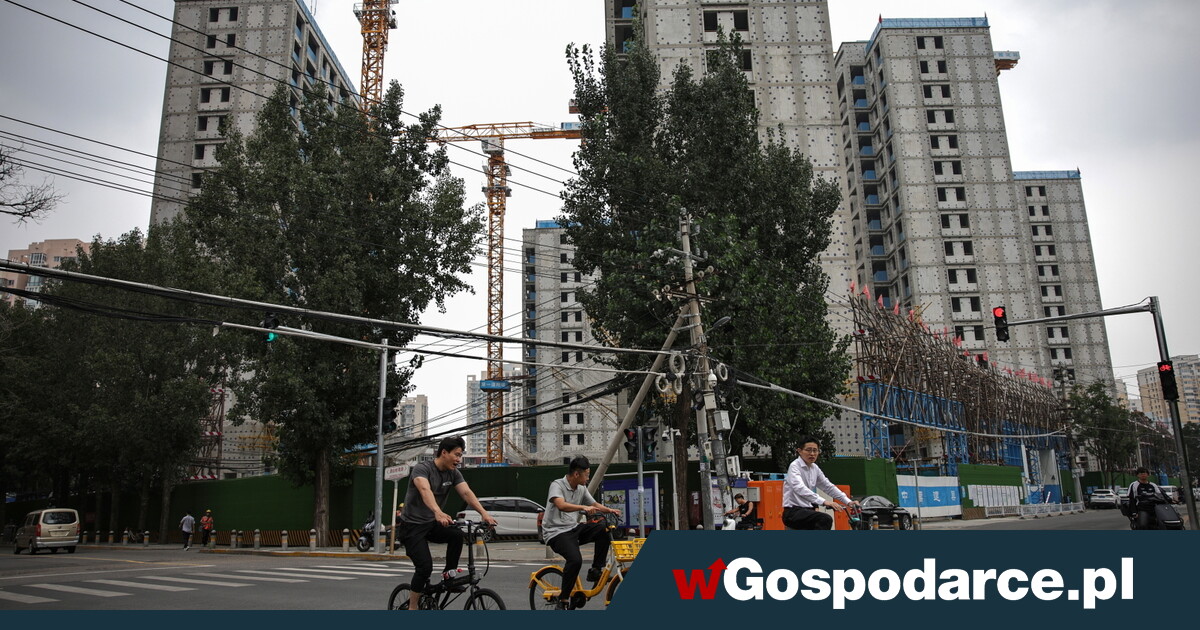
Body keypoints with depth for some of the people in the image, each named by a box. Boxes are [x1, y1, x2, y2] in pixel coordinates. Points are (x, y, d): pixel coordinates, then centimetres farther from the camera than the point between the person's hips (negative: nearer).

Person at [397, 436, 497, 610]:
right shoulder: (422, 469, -20)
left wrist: (484, 513, -33)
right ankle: (412, 607, 0)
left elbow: (466, 492, -15)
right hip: (412, 525, -6)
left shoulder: (453, 473, -1)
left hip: (432, 524, 6)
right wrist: (438, 513, -59)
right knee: (425, 567, -17)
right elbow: (425, 490, -40)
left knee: (457, 534, -23)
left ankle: (450, 573, -4)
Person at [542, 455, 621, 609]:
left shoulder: (582, 488, 10)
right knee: (575, 559, -31)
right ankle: (563, 600, -13)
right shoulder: (557, 485, -13)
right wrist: (583, 507, -44)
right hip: (556, 532, -7)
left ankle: (595, 571, -3)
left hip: (574, 528, 7)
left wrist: (609, 510, 2)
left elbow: (594, 504, 21)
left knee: (604, 529, -15)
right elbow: (561, 505, -31)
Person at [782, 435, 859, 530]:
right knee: (826, 519, -29)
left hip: (807, 510, 9)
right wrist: (824, 502, -40)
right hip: (793, 512, -8)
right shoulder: (794, 466, -14)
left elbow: (829, 487, 15)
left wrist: (848, 501, 2)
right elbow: (800, 489, -30)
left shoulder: (815, 468, 10)